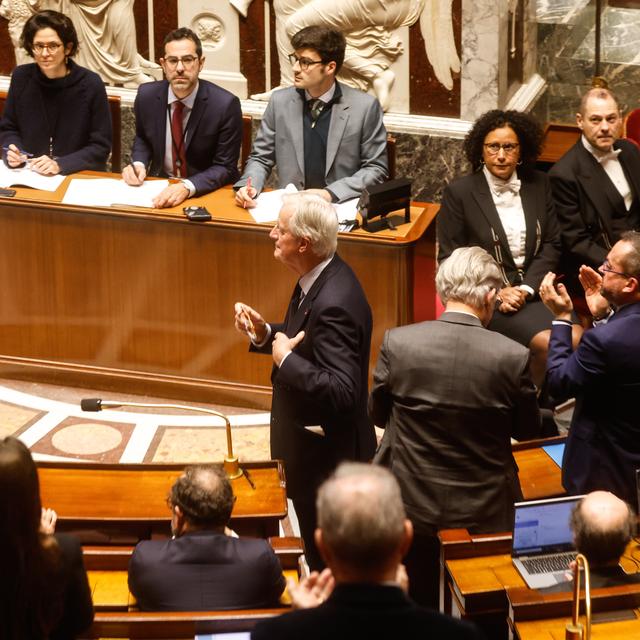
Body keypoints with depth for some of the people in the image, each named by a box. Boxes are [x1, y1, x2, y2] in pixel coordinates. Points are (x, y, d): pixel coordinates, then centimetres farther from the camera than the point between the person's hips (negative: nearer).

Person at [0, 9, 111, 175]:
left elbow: (101, 146, -7)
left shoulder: (90, 84, -9)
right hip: (29, 175, 2)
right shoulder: (21, 77, 0)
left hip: (80, 177, -2)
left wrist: (60, 165, -19)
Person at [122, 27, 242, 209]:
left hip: (206, 193, -3)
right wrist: (138, 164, -4)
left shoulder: (225, 105, -15)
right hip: (159, 187, 3)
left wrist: (187, 187, -27)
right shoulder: (147, 95, -3)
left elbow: (225, 168, -12)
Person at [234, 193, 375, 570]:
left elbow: (341, 393, -35)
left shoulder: (334, 303, -30)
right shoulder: (320, 278, 0)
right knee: (318, 553, 25)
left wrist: (285, 359, -26)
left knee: (327, 559, 8)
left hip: (327, 458, -10)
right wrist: (265, 334, -3)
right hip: (314, 449, 10)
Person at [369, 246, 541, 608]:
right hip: (486, 511, -1)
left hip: (414, 505, 1)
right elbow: (528, 430, -3)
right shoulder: (512, 356, -18)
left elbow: (378, 414, 0)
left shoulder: (398, 343, -15)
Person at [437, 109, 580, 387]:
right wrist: (497, 292, -12)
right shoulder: (459, 192, -2)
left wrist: (526, 288, -8)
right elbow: (449, 257, -2)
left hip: (534, 288, 4)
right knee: (546, 342, -27)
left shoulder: (539, 184, 8)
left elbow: (552, 244, 8)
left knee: (576, 338, -23)